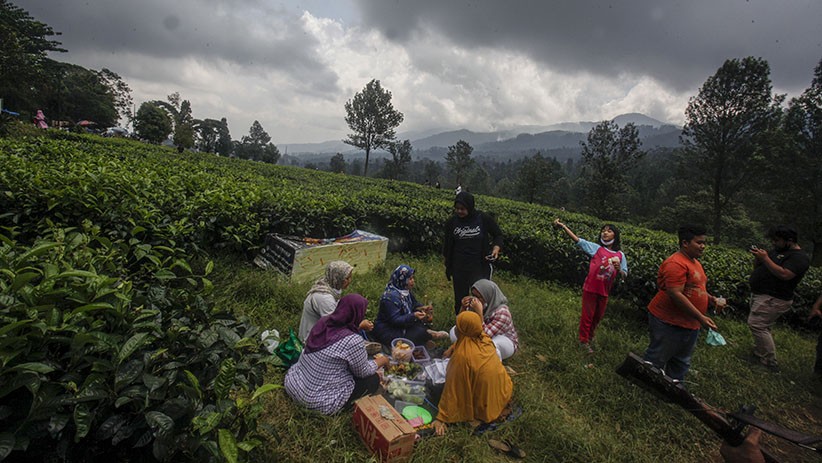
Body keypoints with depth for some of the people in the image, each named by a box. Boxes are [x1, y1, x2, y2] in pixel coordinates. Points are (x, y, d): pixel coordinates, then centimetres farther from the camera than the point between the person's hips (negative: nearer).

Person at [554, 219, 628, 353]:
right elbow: (577, 240, -15)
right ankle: (584, 340, 25)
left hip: (604, 291, 4)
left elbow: (624, 275, 7)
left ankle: (590, 336, 43)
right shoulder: (596, 248, -6)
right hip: (590, 289, -4)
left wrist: (618, 268, -17)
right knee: (587, 315, 8)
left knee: (598, 316, 20)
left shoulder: (620, 255, 2)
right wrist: (563, 226, -26)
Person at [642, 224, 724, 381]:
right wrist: (701, 317, -23)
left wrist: (712, 299, 7)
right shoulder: (676, 263, -21)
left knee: (681, 362, 21)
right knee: (656, 361, 2)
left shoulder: (694, 262, 12)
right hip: (669, 322, -10)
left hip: (690, 324, 10)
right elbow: (676, 295, -26)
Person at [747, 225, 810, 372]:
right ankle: (760, 355, 25)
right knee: (762, 327, 15)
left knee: (756, 325, -13)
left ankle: (771, 363, -4)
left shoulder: (799, 257, -10)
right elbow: (758, 268, 17)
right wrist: (757, 258, -3)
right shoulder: (777, 251, 16)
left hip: (772, 300, -9)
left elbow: (784, 275, -25)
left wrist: (765, 258, -24)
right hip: (761, 295, 9)